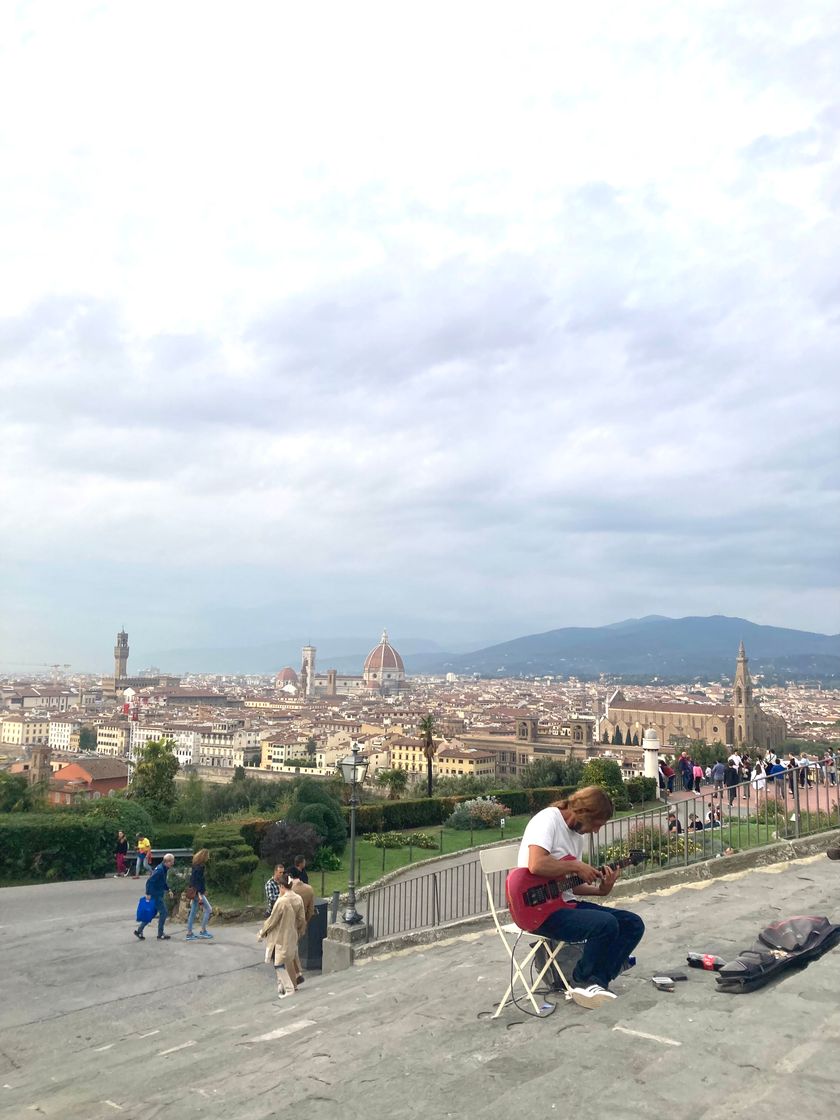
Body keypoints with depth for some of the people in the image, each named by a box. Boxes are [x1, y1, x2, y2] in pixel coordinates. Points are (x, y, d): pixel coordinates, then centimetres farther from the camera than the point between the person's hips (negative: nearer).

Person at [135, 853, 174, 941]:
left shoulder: (163, 869, 8)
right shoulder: (160, 869, -22)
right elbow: (149, 881, -26)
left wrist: (168, 889, 14)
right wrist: (148, 893, -25)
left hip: (159, 895, 9)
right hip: (156, 895, -9)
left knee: (152, 913, 15)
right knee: (164, 913, -1)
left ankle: (139, 930, 21)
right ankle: (160, 935, 9)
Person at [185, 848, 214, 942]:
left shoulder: (196, 866, 11)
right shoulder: (199, 867, -17)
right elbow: (196, 881, -22)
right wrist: (199, 894, -24)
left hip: (194, 892, 9)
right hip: (197, 892, -9)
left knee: (193, 912, 11)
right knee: (209, 910, -2)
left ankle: (189, 933, 14)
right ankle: (202, 931, 3)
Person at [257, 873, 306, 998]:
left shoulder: (281, 901, -24)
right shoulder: (298, 899, -4)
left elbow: (272, 920, -16)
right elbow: (301, 920, 5)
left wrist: (261, 933, -3)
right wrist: (299, 932, 21)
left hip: (281, 938, -7)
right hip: (292, 936, 7)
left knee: (280, 964, 6)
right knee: (288, 961, 19)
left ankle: (289, 989, 8)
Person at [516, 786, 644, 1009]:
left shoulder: (577, 833, 13)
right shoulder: (548, 820, -15)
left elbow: (570, 884, 15)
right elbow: (536, 866, -32)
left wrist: (600, 890, -3)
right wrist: (577, 866, -19)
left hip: (565, 902, 10)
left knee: (633, 924, 1)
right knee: (607, 924, -27)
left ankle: (596, 982, -1)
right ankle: (583, 982, -4)